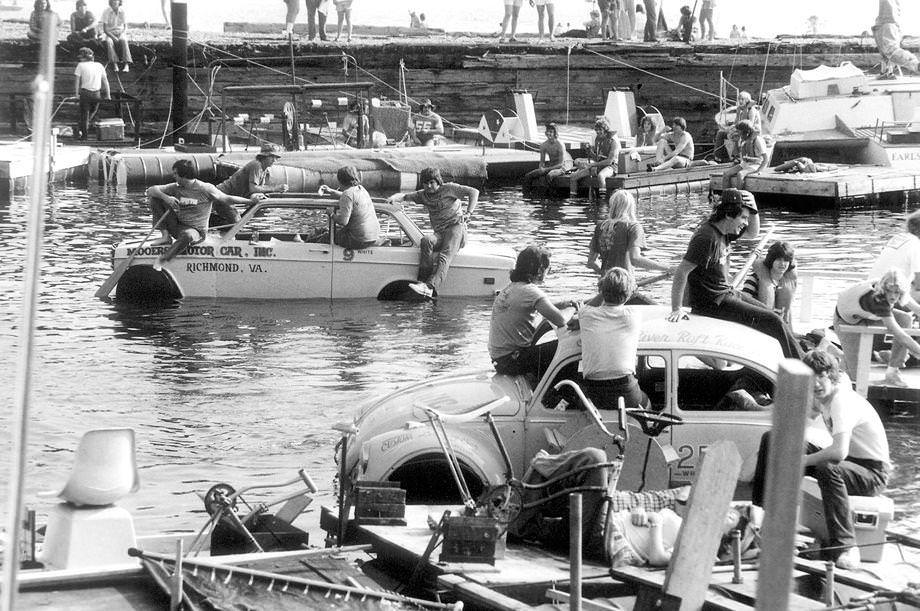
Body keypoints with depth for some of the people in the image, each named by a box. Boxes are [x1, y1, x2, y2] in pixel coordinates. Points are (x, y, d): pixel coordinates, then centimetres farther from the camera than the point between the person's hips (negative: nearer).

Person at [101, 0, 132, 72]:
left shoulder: (122, 11, -3)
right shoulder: (106, 11, -9)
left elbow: (125, 26, 6)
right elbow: (105, 29, -10)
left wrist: (122, 33, -15)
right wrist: (113, 37, -22)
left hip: (120, 32, 1)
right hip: (109, 33, -1)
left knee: (123, 40, -34)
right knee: (109, 42, -36)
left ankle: (127, 65, -41)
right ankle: (115, 65, -36)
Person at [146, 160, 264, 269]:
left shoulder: (205, 189, -10)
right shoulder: (175, 188, 4)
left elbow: (226, 199, -5)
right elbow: (151, 190, 1)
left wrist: (251, 201, -13)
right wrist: (165, 197, -21)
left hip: (196, 231, -5)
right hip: (176, 226, 5)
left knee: (187, 236, -45)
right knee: (155, 199, -4)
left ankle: (162, 260, -33)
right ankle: (166, 236, -8)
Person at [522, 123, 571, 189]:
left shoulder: (560, 145, -23)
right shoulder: (543, 145, -5)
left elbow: (561, 164, -22)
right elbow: (542, 162, 4)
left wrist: (546, 169, -26)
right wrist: (541, 168, -19)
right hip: (551, 164, 7)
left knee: (549, 175, -40)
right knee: (528, 176, -5)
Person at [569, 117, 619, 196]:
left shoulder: (613, 141, -14)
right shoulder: (597, 138, 11)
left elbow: (609, 161, -19)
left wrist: (593, 164, -16)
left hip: (609, 167, -8)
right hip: (597, 165, 8)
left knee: (600, 176, -44)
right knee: (572, 176, -3)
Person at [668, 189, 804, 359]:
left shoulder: (725, 230, 4)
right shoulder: (707, 238, -24)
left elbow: (752, 234, 19)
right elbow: (681, 272, -27)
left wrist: (753, 210, -1)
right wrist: (676, 309, -26)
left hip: (727, 293, 10)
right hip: (713, 303, -10)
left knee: (774, 318, 14)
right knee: (773, 322, -9)